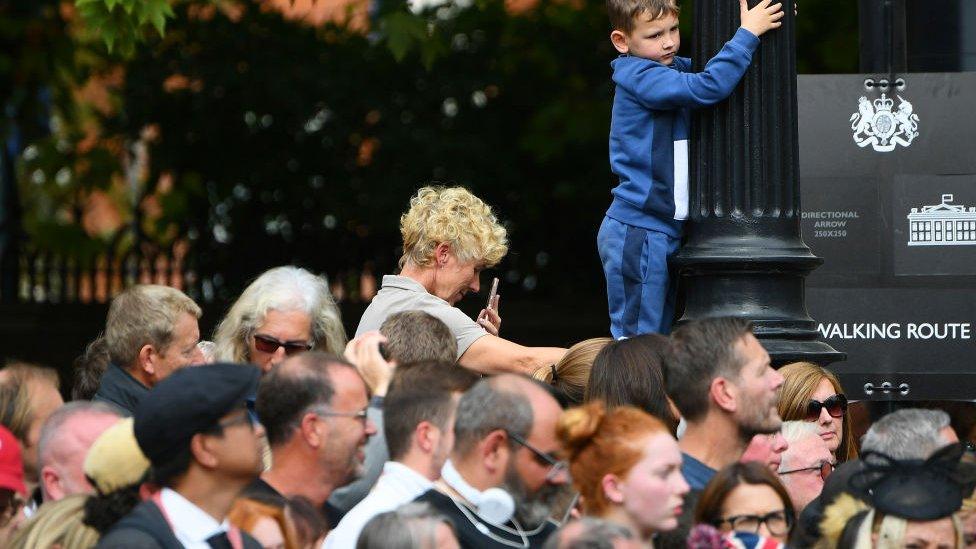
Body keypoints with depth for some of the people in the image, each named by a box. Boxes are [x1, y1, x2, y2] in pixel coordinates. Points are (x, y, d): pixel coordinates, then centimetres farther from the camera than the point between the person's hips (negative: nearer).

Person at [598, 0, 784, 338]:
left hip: (666, 229, 9)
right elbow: (708, 88, -29)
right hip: (638, 233, -9)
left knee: (661, 335, 12)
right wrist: (747, 33, -23)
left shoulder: (675, 68, 11)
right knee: (638, 340, -7)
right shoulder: (641, 78, -16)